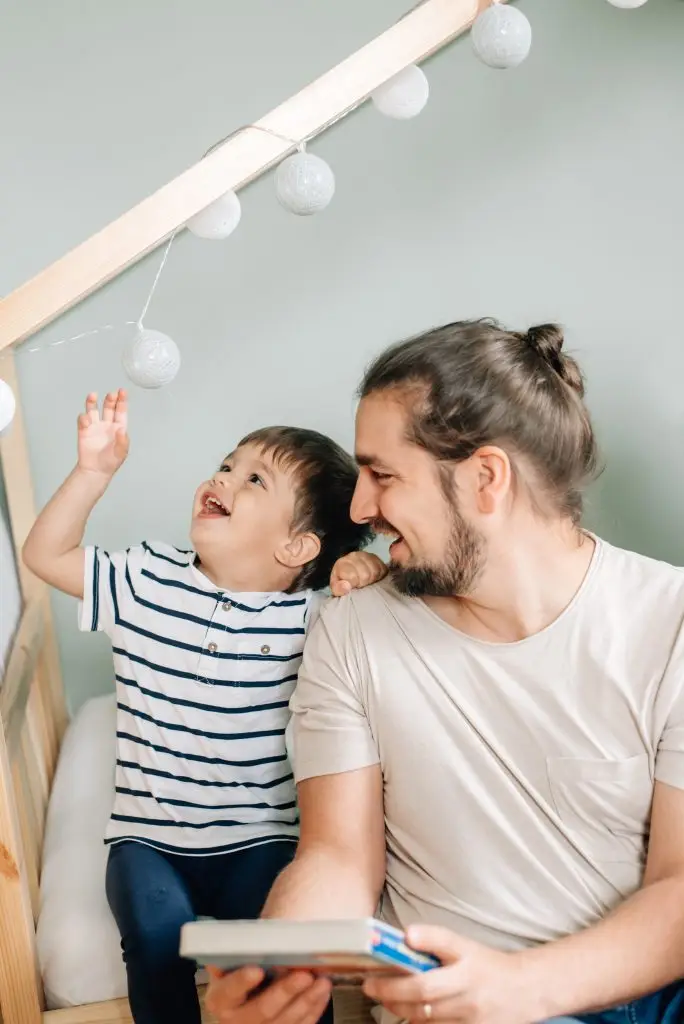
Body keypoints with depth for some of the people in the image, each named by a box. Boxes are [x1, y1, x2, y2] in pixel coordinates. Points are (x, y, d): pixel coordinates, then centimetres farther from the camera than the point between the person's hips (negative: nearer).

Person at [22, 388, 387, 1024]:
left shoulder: (307, 614, -7)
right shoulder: (147, 581, -1)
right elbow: (46, 556, 1)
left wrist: (373, 571, -22)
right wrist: (94, 470, -11)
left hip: (261, 837, -1)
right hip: (148, 836, 2)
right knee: (157, 931, -23)